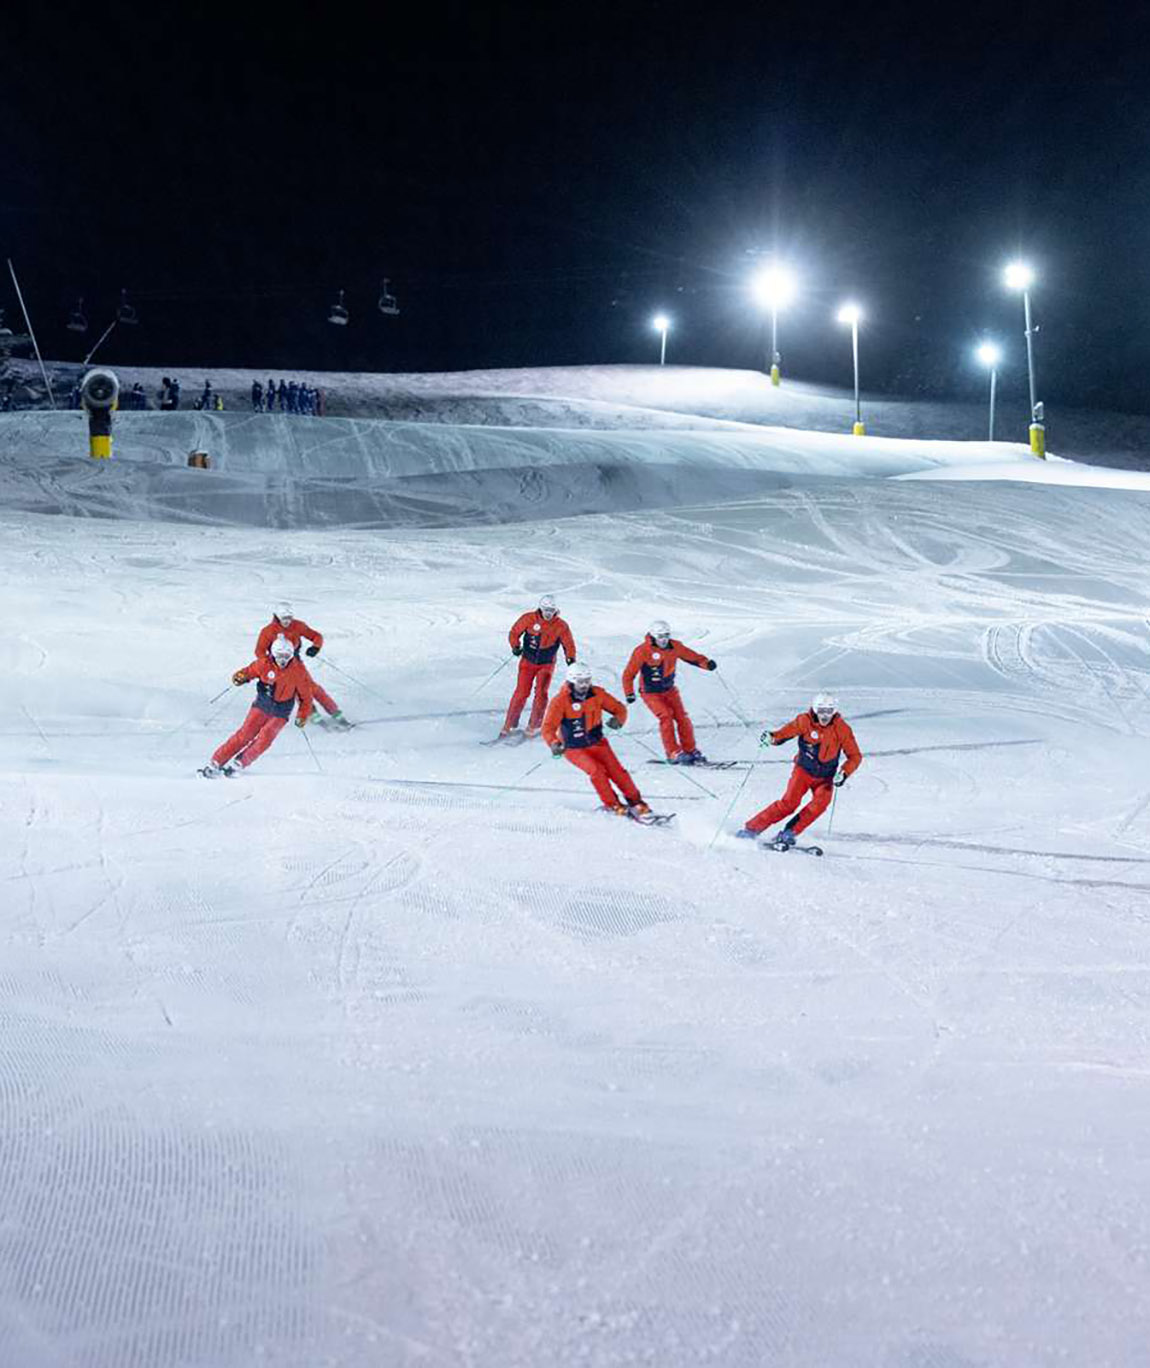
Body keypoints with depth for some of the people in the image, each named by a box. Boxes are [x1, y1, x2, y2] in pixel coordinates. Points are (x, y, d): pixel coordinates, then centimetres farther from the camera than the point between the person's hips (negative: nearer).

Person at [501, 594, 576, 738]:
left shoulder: (561, 626, -10)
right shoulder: (529, 619, -11)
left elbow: (569, 644, -1)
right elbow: (514, 632, -1)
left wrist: (571, 658, -16)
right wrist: (515, 646, -16)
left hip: (546, 665, 0)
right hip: (528, 661, 0)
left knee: (541, 693, -10)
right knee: (521, 692, -7)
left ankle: (534, 726, 3)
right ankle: (510, 725, 1)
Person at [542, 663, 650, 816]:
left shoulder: (597, 694, -8)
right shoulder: (560, 701, -18)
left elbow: (619, 708, 0)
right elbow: (548, 728, -22)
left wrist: (618, 719, -24)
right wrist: (554, 744, -43)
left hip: (597, 742, 3)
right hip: (574, 749, -3)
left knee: (616, 770, -14)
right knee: (596, 770, -25)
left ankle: (635, 802, -2)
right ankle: (612, 805, -10)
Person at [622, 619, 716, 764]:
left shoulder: (674, 646, -4)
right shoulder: (642, 651, -17)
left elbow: (691, 656, 4)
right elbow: (629, 674, -13)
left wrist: (706, 663, -16)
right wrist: (629, 694, -20)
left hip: (670, 690, 5)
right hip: (651, 693, -5)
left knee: (682, 717, -5)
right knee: (666, 716, -20)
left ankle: (690, 750, 7)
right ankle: (674, 753, -16)